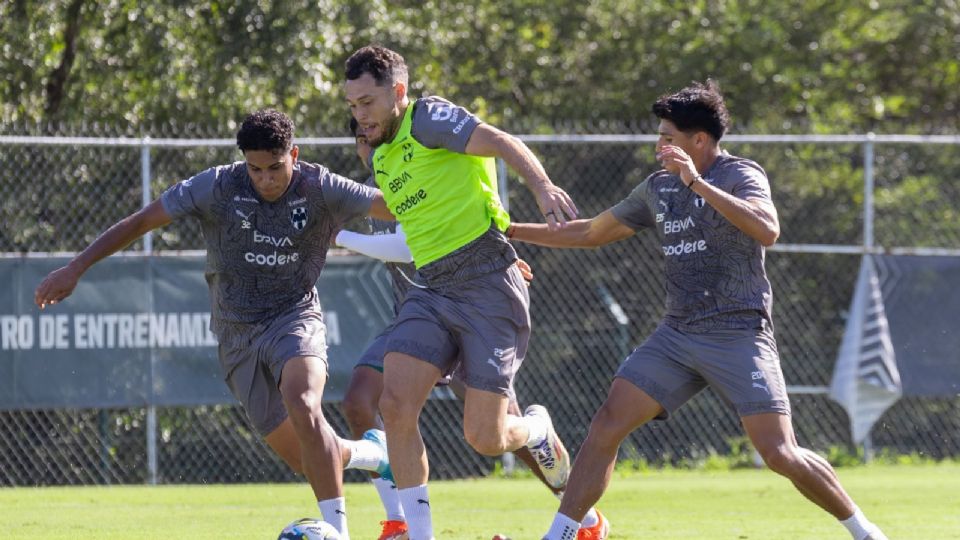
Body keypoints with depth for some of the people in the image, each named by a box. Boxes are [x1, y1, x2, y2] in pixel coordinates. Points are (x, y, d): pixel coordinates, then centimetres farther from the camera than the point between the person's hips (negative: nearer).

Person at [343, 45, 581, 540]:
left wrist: (542, 186, -41)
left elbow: (502, 143, -24)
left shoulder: (428, 119, -8)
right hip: (431, 290, 7)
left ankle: (535, 430, 30)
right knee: (395, 406, -14)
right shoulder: (381, 156, 18)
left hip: (488, 287, -7)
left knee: (483, 438, -7)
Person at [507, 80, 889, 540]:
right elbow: (591, 233, 24)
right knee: (607, 424, -8)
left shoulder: (740, 176, -7)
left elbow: (768, 231, -28)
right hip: (677, 334, 6)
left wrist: (698, 183, -29)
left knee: (780, 456, -14)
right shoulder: (658, 187, 13)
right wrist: (512, 231, 24)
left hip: (738, 334, -6)